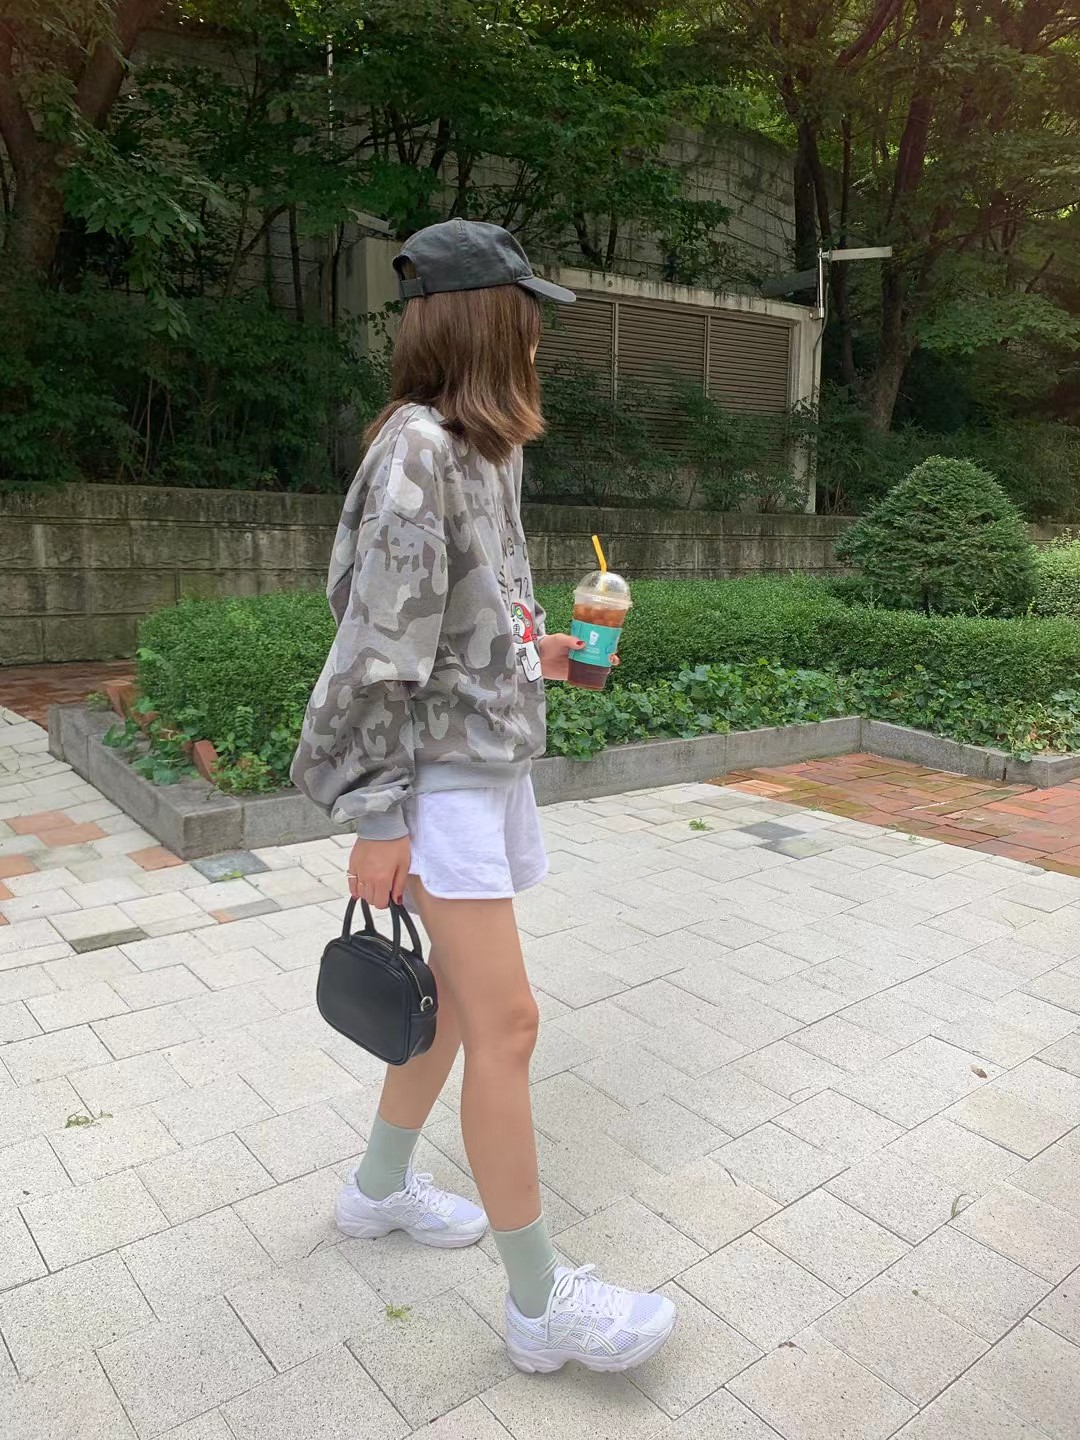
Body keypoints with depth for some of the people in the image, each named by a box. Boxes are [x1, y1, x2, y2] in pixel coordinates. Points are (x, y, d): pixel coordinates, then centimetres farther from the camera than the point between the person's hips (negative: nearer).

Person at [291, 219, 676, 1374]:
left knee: (456, 996, 18)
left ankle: (380, 1187, 39)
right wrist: (375, 819, -17)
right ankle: (541, 1303, 13)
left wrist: (538, 655, 17)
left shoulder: (485, 451, 12)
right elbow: (381, 647, -18)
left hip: (488, 759, 9)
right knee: (506, 1023, -4)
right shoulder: (416, 451, -15)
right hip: (438, 772, -9)